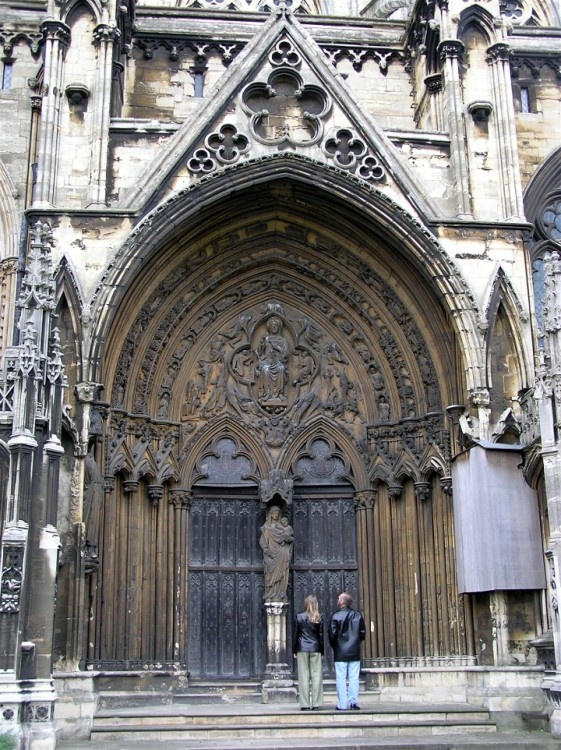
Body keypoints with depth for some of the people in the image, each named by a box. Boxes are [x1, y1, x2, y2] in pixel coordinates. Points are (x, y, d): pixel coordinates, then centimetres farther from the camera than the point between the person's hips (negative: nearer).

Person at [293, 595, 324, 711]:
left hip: (302, 649, 0)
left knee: (303, 676, 1)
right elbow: (321, 635, 3)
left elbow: (295, 634, 2)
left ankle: (305, 704, 1)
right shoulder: (319, 618, 0)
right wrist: (322, 651, 10)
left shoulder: (299, 617, 0)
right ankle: (316, 704, 2)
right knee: (316, 675, 3)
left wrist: (294, 651, 8)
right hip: (315, 649, 0)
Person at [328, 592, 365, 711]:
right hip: (355, 652, 3)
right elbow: (363, 632, 4)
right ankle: (353, 702, 3)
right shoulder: (357, 615, 2)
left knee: (341, 679, 1)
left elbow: (332, 634, -9)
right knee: (354, 678, 6)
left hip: (340, 653, -3)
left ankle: (342, 704, 0)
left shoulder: (336, 616, -8)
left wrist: (334, 646, 8)